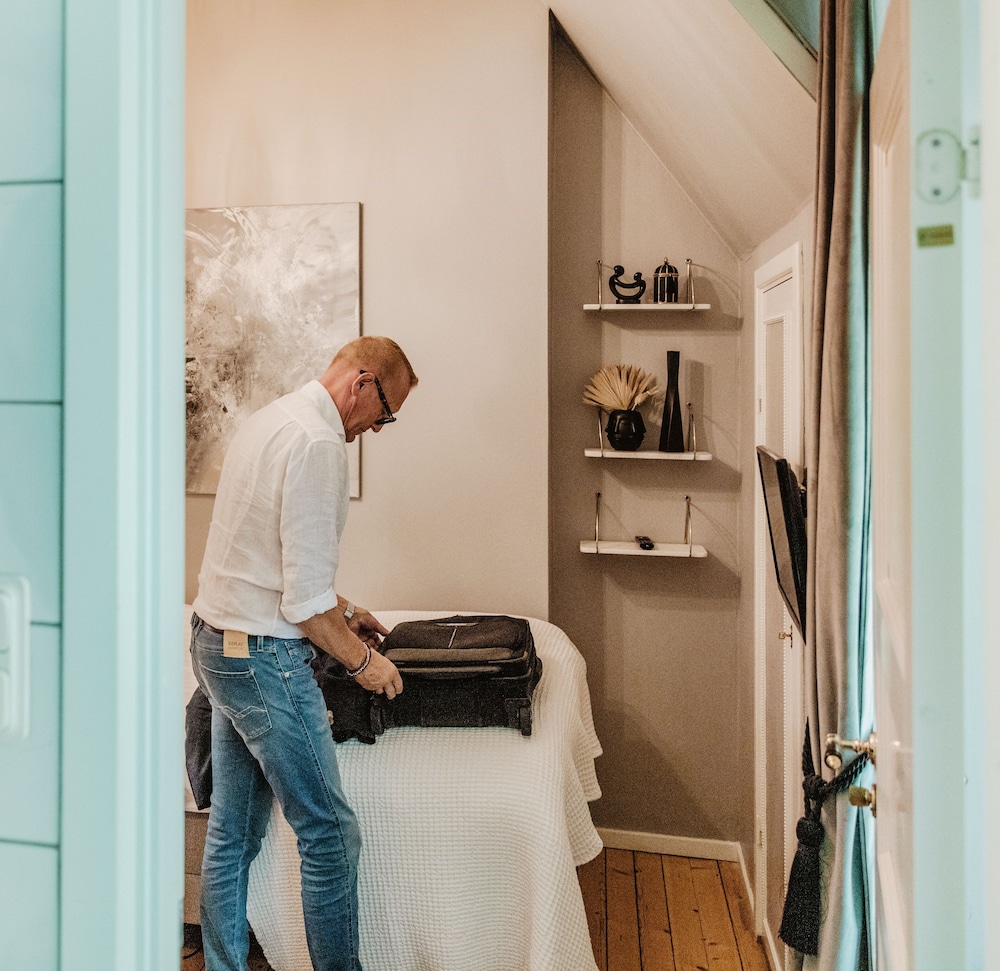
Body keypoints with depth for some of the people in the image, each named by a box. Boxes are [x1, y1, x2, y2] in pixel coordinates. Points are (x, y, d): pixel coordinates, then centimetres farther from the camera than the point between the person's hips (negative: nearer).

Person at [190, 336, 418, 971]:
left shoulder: (270, 419, 11)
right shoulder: (318, 443, -20)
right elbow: (306, 601, -22)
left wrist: (339, 608, 24)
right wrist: (362, 661, -7)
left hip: (215, 642, 10)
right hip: (265, 659, -10)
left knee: (233, 831, 19)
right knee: (330, 835, 4)